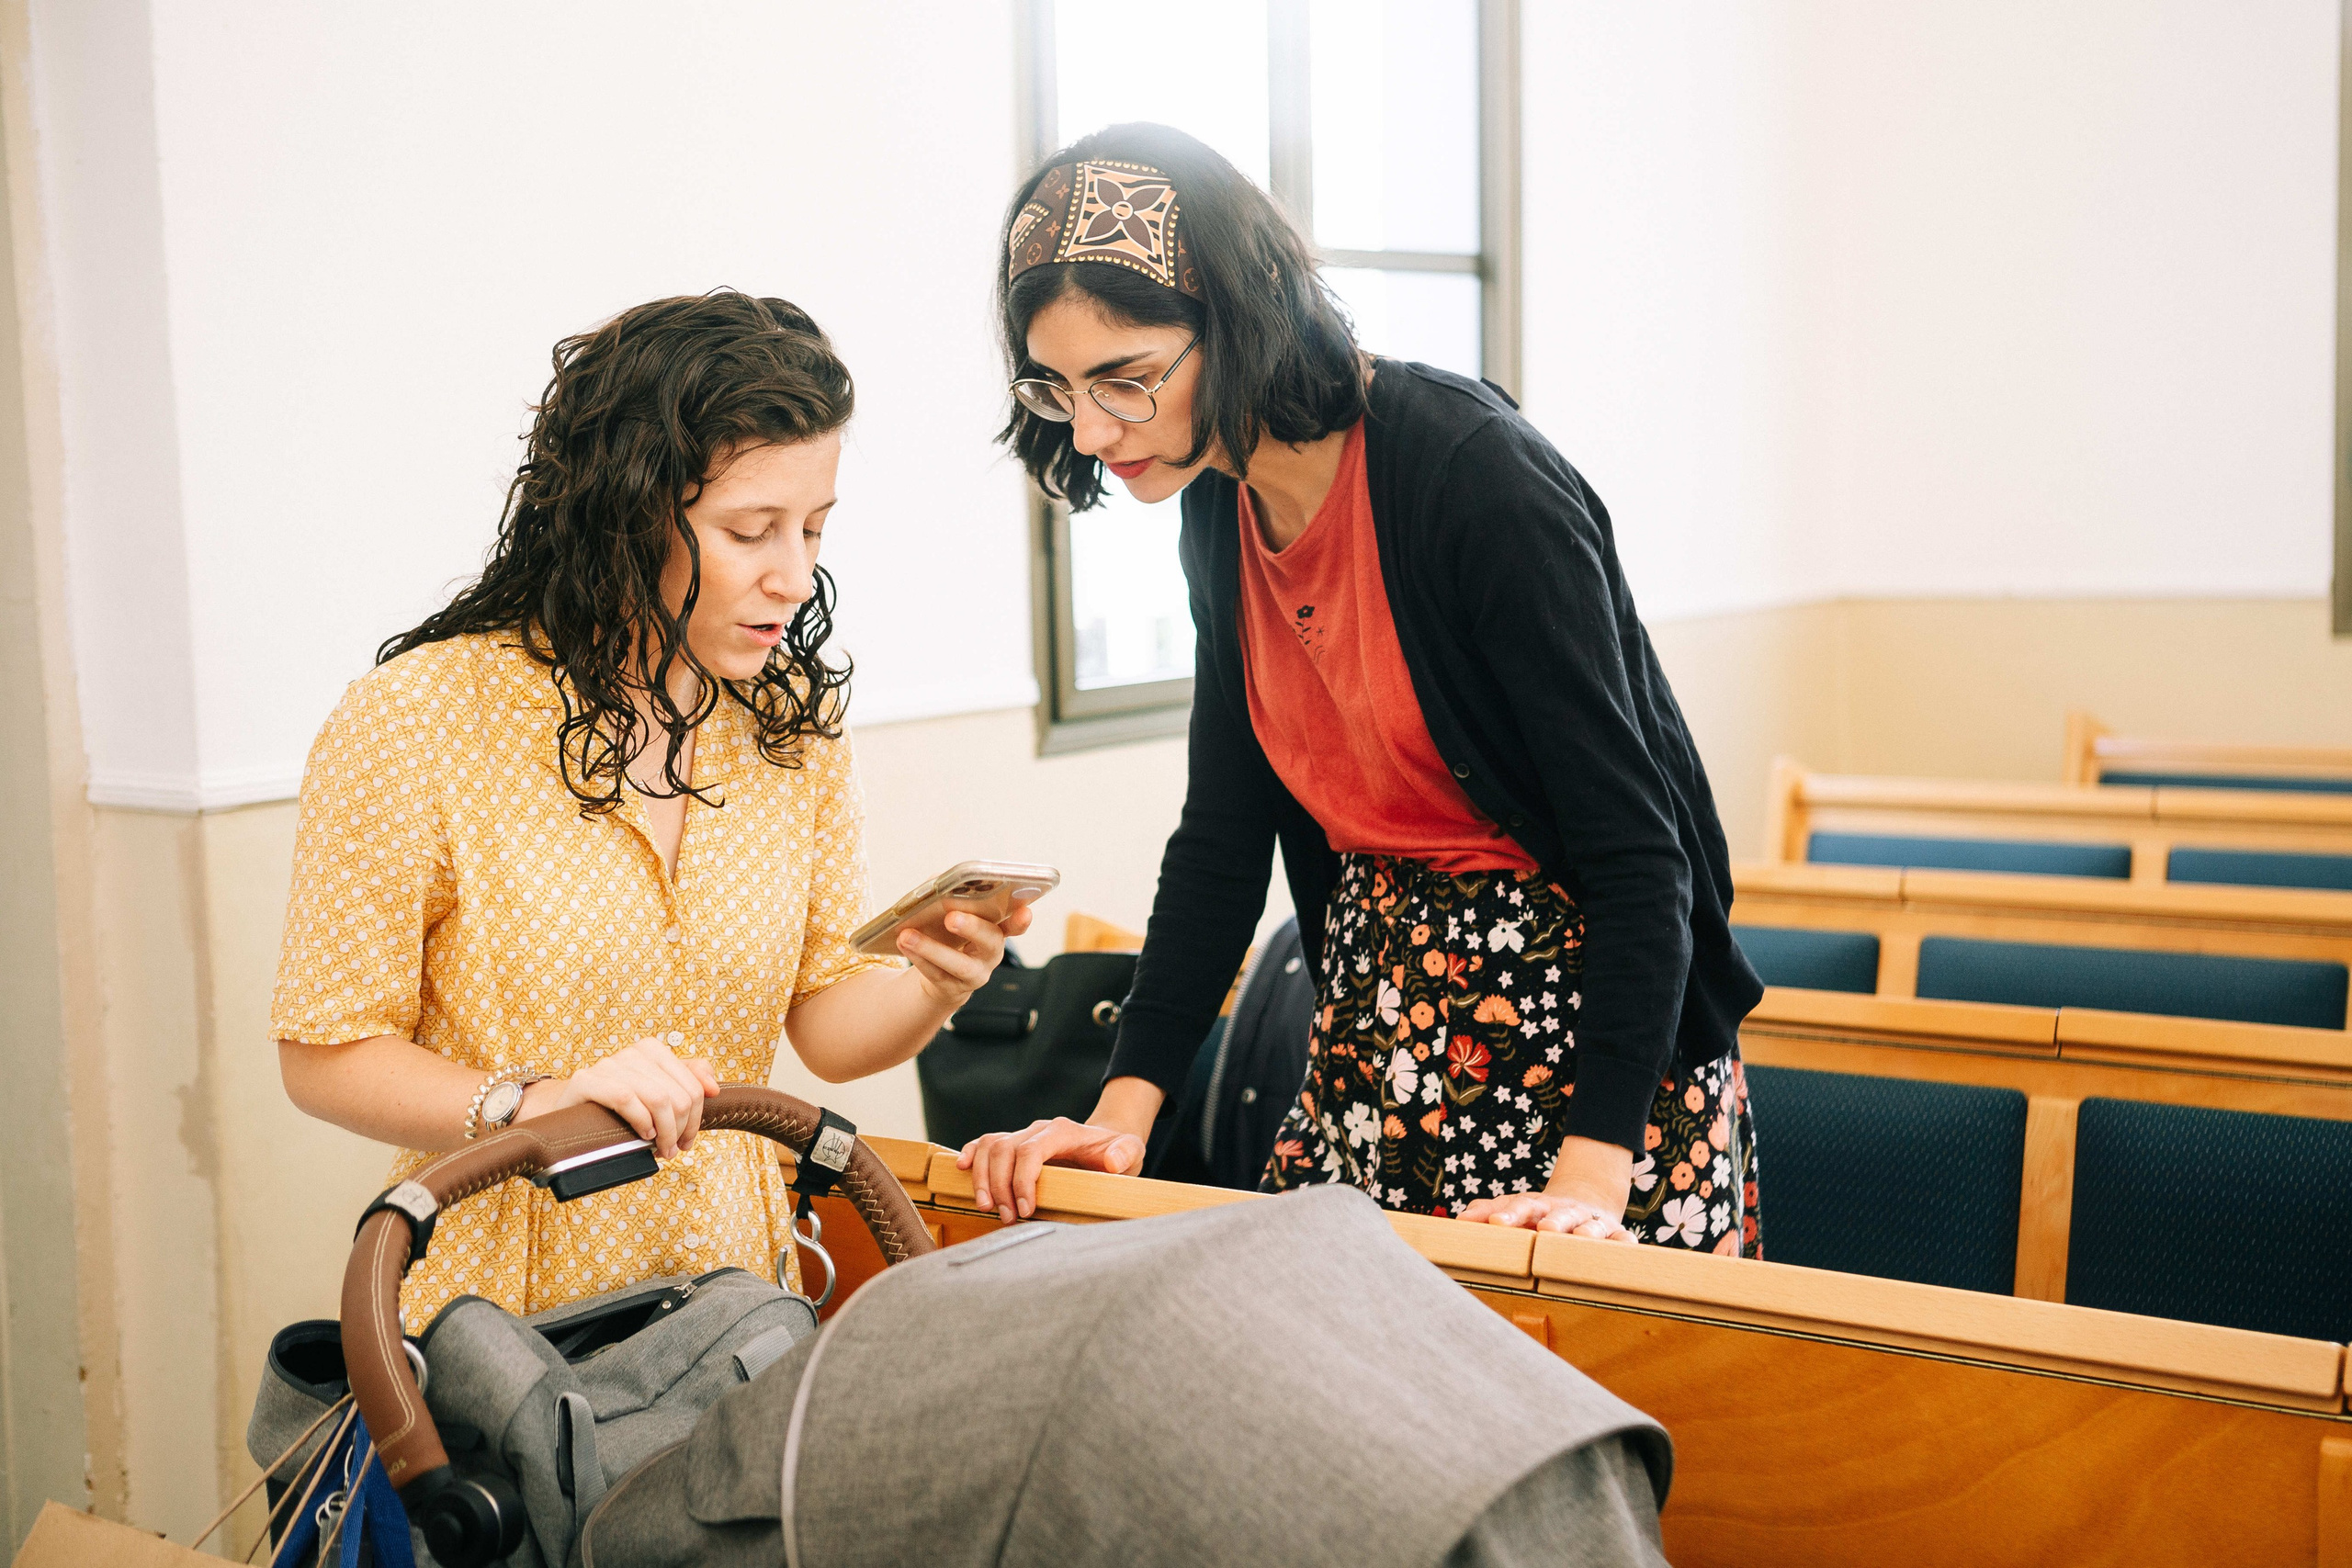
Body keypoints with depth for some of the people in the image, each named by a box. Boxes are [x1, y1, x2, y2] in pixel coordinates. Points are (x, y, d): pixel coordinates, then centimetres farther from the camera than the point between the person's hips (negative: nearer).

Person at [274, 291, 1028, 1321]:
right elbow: (327, 1054, -6)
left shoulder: (793, 723, 4)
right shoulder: (413, 725, -11)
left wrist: (933, 987, -13)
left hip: (732, 1271, 4)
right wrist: (527, 1105, -21)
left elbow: (826, 1021, 7)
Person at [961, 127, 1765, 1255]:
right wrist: (1124, 1112, -1)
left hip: (1587, 1022, -6)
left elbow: (1637, 853, -22)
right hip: (1380, 1012, 6)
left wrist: (1594, 1173, -29)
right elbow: (1221, 835, 8)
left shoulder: (1475, 475, -21)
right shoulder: (1221, 509, 2)